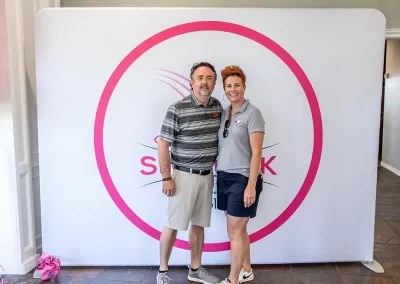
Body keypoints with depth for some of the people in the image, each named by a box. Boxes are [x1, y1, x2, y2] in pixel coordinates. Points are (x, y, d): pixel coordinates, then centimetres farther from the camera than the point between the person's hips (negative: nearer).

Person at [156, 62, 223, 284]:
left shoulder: (218, 107, 4)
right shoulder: (178, 109, -14)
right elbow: (163, 144, -12)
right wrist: (166, 178, -13)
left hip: (207, 176, 5)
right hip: (184, 175, -5)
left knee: (199, 224, 14)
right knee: (173, 224, 3)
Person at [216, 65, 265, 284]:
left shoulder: (252, 113, -9)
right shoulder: (223, 113, 11)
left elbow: (256, 153, -13)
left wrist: (251, 185, -18)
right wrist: (219, 174, 6)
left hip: (242, 179, -6)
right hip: (224, 177, 6)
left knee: (235, 231, -1)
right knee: (238, 229, 15)